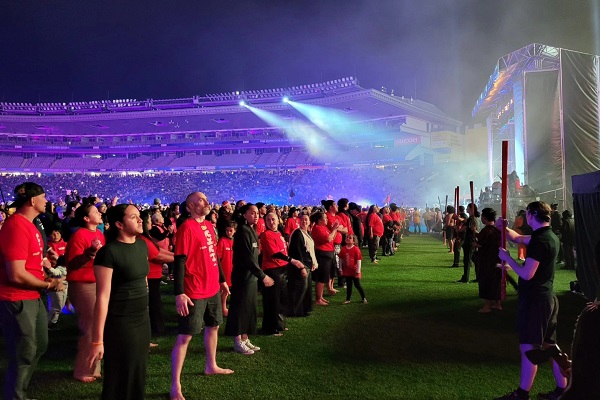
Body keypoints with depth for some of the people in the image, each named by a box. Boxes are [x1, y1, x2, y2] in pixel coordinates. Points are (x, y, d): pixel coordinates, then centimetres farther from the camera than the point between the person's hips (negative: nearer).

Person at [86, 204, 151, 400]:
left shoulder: (142, 245, 4)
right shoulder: (109, 252, -18)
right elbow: (103, 297, -19)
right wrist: (97, 340, -17)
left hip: (143, 320, 7)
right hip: (119, 324, -7)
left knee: (139, 374, 17)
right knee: (120, 378, 7)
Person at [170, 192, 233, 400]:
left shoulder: (208, 226, 9)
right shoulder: (187, 228, -16)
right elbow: (179, 262, -20)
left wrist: (222, 280, 21)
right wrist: (179, 293, -24)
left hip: (212, 288, 9)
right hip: (194, 292, -9)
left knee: (213, 326, 21)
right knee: (185, 336, -4)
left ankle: (211, 366, 41)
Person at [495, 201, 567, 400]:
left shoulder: (539, 240, -20)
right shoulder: (550, 236, 11)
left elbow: (527, 274, -24)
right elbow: (519, 239, 24)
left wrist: (507, 257, -13)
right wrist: (505, 229, 8)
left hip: (534, 300, -10)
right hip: (547, 298, 10)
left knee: (528, 348, -2)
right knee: (551, 346, 16)